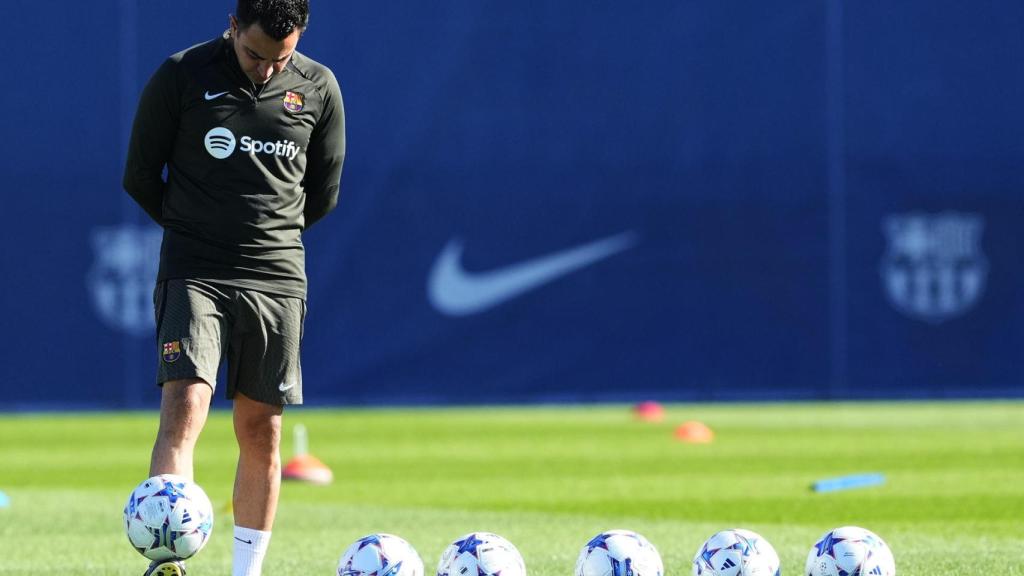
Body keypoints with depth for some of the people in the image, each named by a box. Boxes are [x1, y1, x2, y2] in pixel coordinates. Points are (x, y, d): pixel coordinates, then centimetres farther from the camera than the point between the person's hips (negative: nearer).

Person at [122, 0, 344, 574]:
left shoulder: (319, 88, 4)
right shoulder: (182, 76, -4)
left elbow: (323, 193, 16)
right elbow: (141, 176, 5)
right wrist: (194, 228, 10)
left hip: (278, 278, 3)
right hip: (194, 274, -3)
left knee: (261, 432, 4)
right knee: (185, 408, -18)